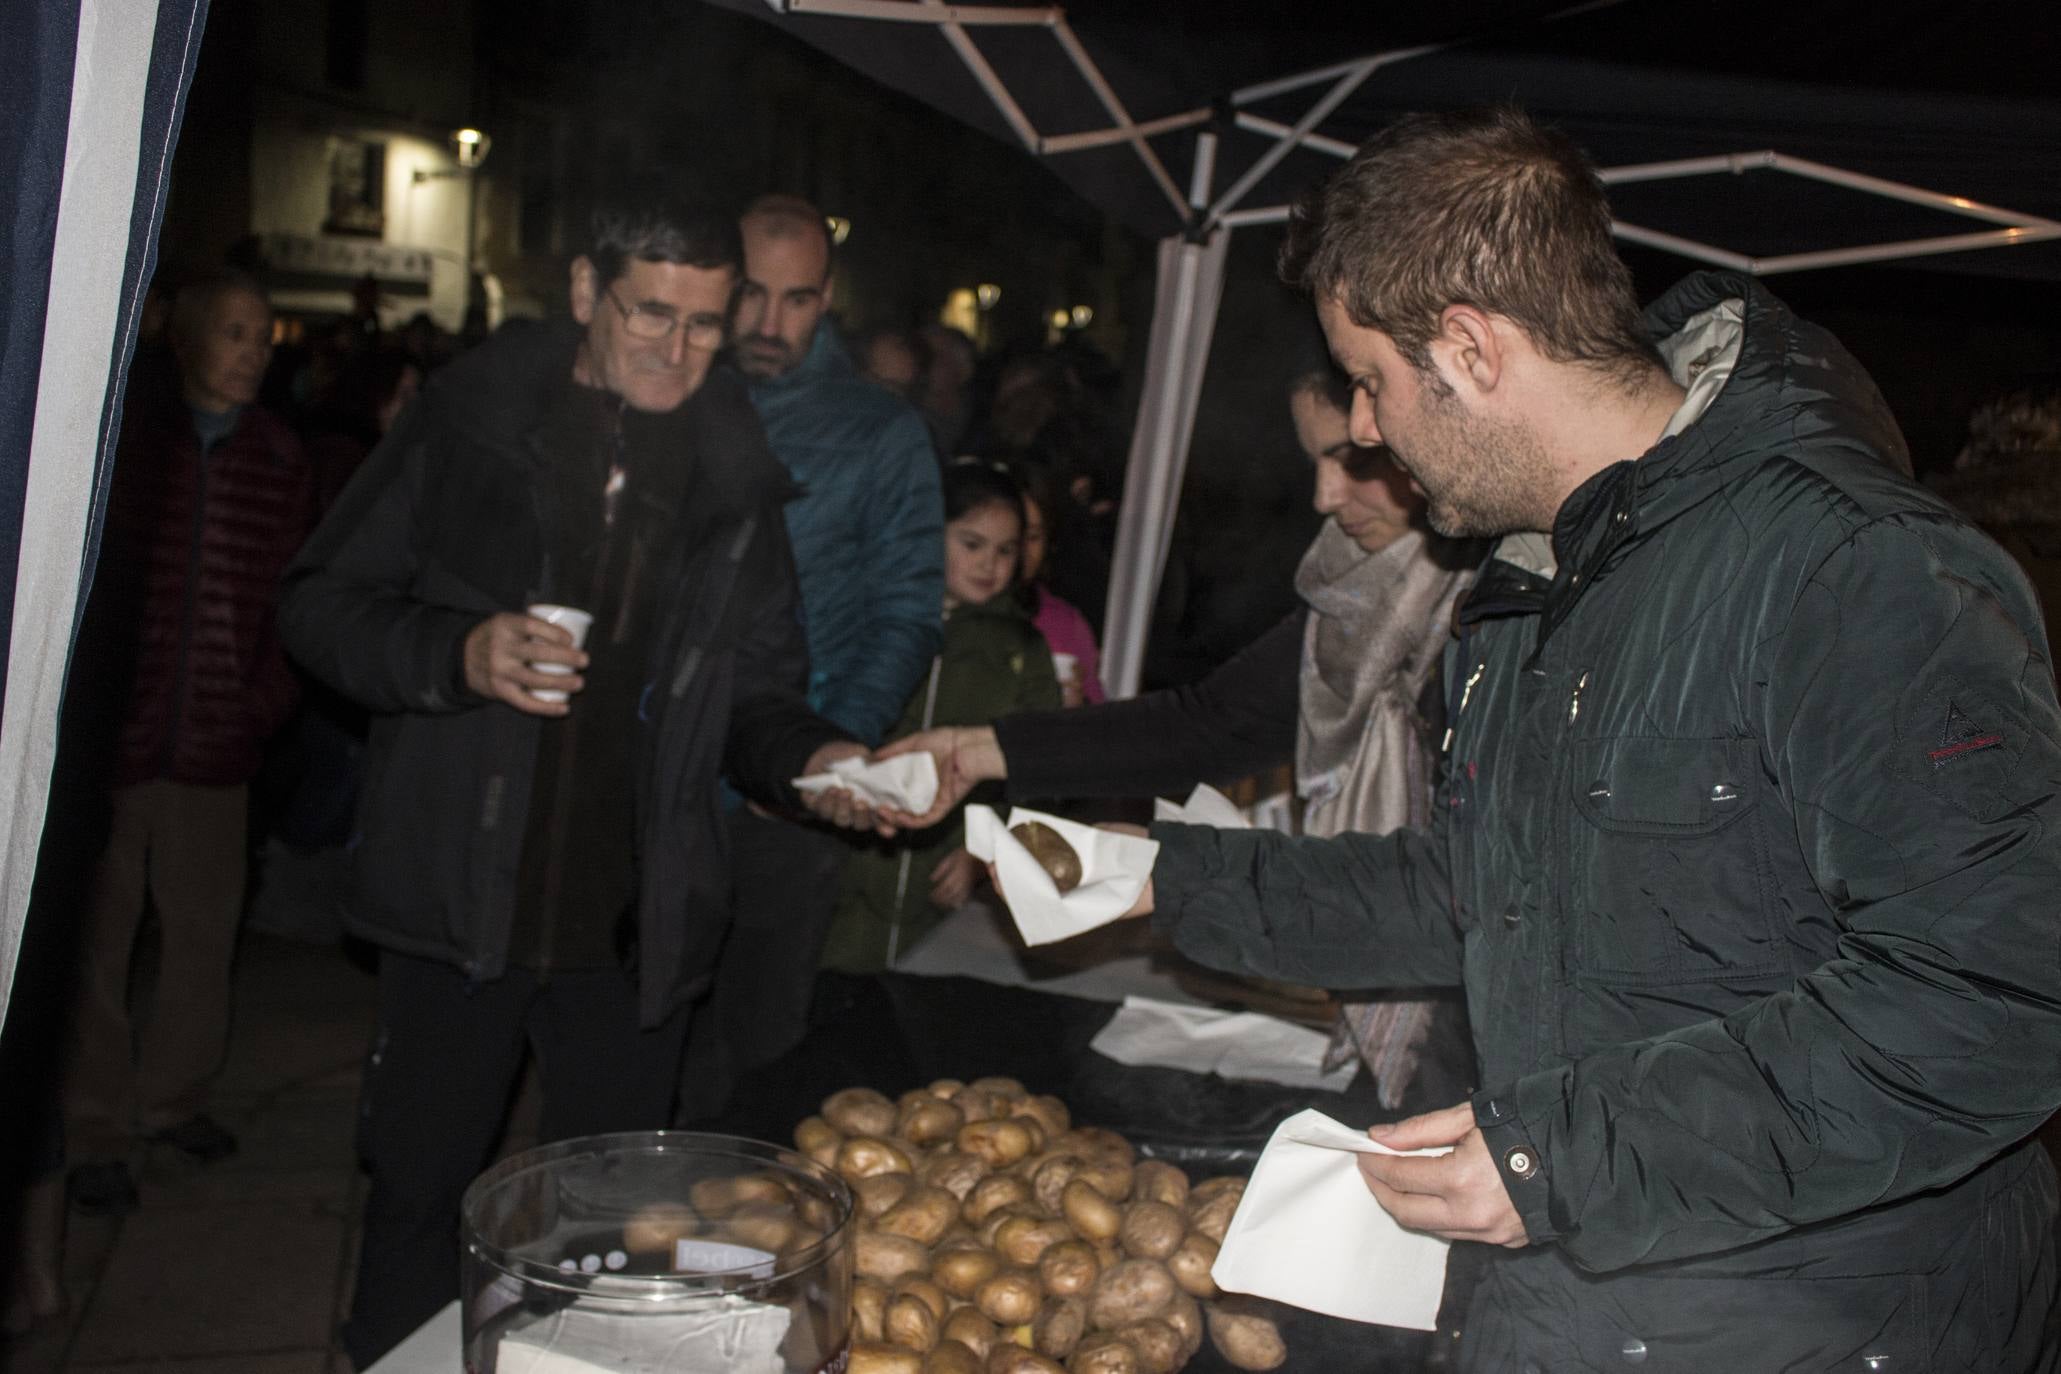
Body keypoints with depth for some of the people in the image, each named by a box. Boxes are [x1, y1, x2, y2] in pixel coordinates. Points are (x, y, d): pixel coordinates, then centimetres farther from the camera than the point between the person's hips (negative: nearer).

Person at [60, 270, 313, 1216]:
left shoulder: (280, 461, 7)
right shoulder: (114, 432, 0)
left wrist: (266, 702, -1)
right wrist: (75, 705, -4)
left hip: (217, 746, 2)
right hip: (108, 737, -2)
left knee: (204, 930, 9)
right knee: (97, 939, 4)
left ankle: (172, 1095, 28)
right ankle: (96, 1132, 15)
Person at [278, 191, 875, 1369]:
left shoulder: (735, 474, 6)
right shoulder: (473, 420, -1)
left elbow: (754, 691, 11)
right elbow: (324, 603, 0)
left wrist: (808, 758, -10)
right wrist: (458, 654, -17)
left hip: (639, 923, 2)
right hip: (462, 903, -1)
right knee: (421, 1197, 12)